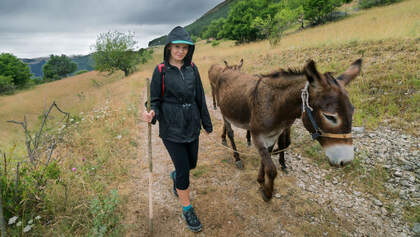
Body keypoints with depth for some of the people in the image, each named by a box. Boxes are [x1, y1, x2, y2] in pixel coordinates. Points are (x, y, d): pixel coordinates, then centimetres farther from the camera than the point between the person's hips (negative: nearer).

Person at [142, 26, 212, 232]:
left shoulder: (192, 68, 2)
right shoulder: (160, 71, -8)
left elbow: (200, 97, 7)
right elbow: (155, 101, -3)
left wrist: (207, 123, 12)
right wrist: (152, 114, -26)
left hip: (192, 125, 4)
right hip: (171, 128, -4)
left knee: (192, 163, 17)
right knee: (183, 170, 1)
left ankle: (175, 176, 53)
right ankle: (187, 209, 24)